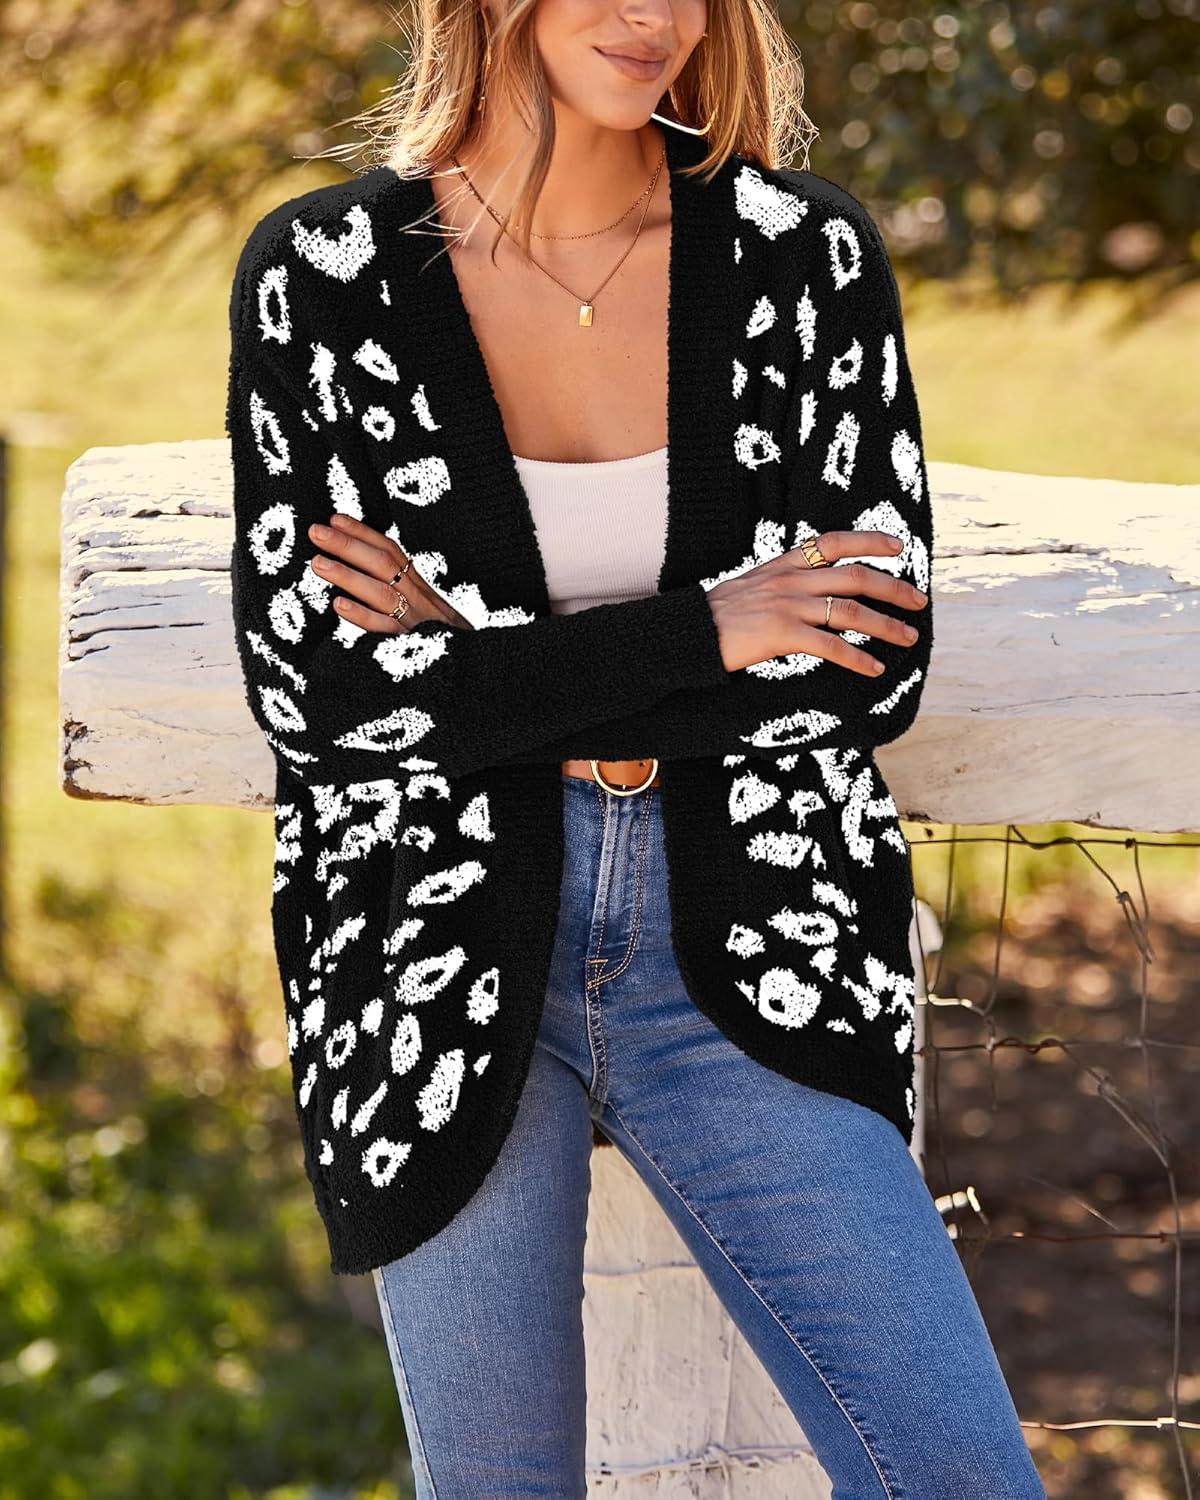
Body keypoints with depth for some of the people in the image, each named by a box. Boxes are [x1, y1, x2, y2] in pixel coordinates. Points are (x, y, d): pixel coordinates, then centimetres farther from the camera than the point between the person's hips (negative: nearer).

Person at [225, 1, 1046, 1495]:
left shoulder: (805, 251, -2)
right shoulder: (319, 274, -4)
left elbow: (873, 668, -6)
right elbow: (309, 686, -10)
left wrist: (482, 667, -12)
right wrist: (700, 634, -14)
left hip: (750, 958, 1)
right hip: (438, 963, 0)